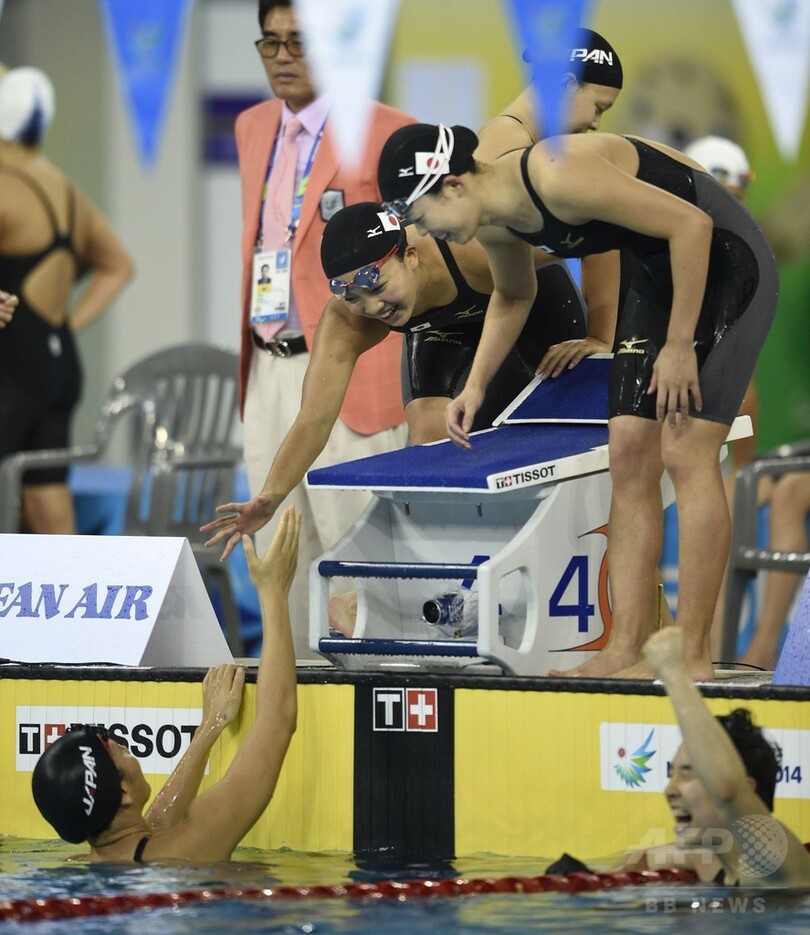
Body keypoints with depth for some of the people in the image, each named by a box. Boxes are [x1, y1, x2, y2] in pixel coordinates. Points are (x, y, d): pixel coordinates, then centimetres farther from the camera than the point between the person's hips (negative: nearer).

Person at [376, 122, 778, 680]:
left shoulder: (557, 176, -29)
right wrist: (476, 387, 15)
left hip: (721, 254, -9)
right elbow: (513, 296, 23)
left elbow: (690, 224, -27)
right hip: (659, 273, 9)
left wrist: (679, 345, -23)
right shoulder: (495, 225, -1)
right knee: (630, 457, 3)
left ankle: (693, 656, -13)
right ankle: (626, 651, 2)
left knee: (685, 452, -14)